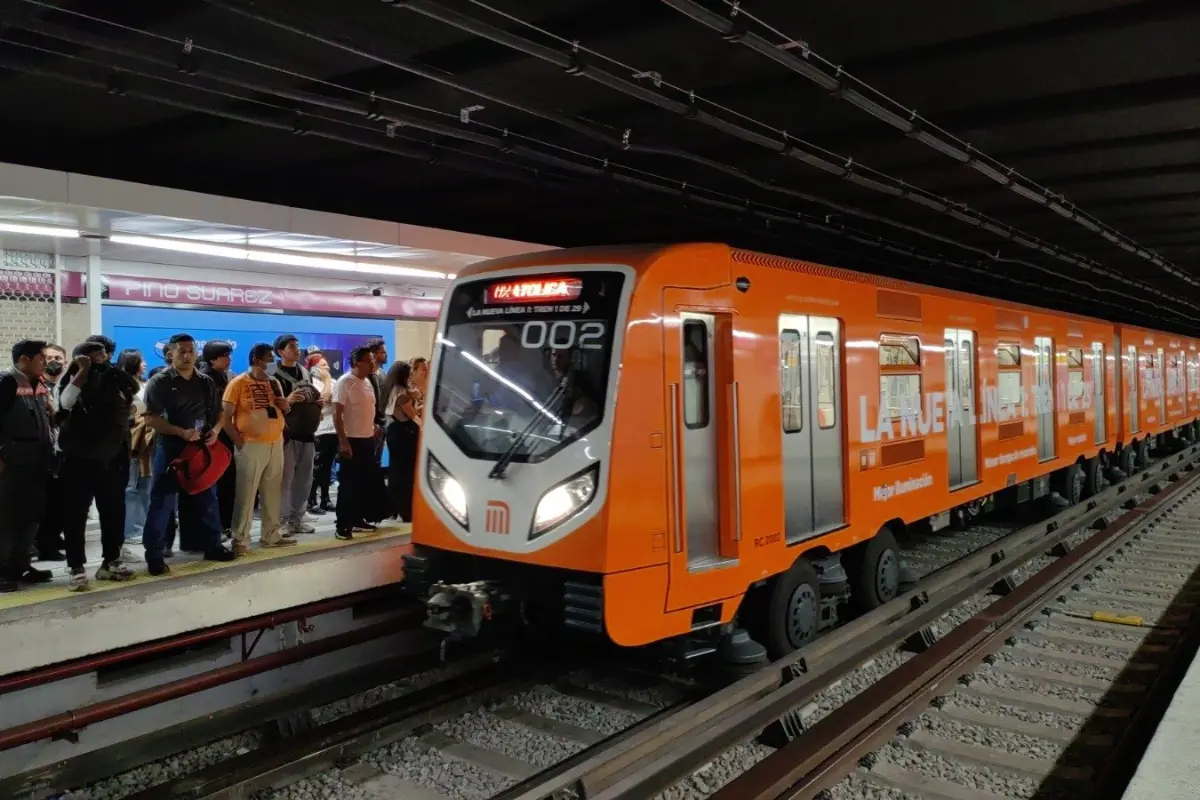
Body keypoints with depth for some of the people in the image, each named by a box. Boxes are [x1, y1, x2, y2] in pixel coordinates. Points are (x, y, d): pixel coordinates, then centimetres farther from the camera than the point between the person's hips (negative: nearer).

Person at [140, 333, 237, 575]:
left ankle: (213, 547, 25)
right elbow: (150, 418, -13)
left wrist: (215, 430, -6)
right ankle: (154, 556, 5)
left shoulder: (206, 382, 9)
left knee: (207, 499, 13)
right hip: (170, 449, -5)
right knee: (162, 503, -1)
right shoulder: (159, 382, -6)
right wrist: (181, 432, -22)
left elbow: (219, 412, 15)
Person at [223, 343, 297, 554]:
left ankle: (271, 535, 21)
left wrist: (276, 391, 1)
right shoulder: (239, 383, -6)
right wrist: (239, 441, -14)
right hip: (252, 445, -6)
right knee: (246, 493, -4)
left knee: (272, 492, 11)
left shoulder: (273, 382, 13)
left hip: (276, 443, 6)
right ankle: (241, 539, 1)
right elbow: (226, 416, -7)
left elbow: (285, 409, 20)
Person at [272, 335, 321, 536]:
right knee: (285, 479, -6)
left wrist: (318, 403, 8)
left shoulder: (305, 372, 16)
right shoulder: (275, 375, -7)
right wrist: (287, 401, -27)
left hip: (307, 434, 7)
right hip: (287, 434, -7)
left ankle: (297, 517, 19)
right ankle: (282, 519, 1)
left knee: (304, 479, 10)